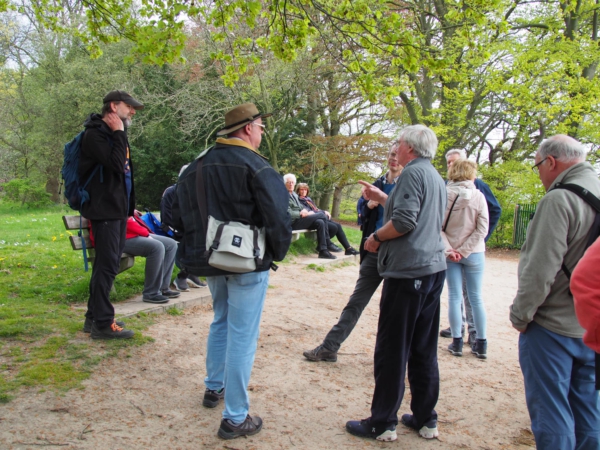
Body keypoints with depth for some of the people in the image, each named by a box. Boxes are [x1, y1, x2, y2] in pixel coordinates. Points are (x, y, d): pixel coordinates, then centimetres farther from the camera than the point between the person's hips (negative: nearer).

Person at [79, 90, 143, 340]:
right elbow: (116, 164, -25)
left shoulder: (112, 133, 18)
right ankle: (102, 323, -1)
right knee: (107, 265, -8)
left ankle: (94, 316, 23)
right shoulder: (95, 134, -11)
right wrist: (119, 133, -14)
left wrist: (129, 205, 18)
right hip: (104, 209, -10)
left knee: (107, 263, 13)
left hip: (117, 208, 10)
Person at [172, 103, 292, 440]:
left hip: (211, 261, 7)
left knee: (221, 322, 27)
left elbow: (180, 216, 12)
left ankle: (215, 387, 41)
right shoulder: (255, 165, -13)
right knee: (242, 336, 0)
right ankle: (235, 418, 8)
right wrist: (278, 254, -4)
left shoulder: (197, 166, 9)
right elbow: (278, 218, -19)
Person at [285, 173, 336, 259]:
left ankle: (323, 250, -16)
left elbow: (301, 207, 22)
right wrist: (301, 214, -11)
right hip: (293, 223, -8)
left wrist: (305, 211, -1)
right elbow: (288, 213, -14)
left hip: (300, 219, 8)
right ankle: (328, 244, -11)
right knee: (321, 215, -18)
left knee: (320, 222, -18)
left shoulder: (294, 194, 20)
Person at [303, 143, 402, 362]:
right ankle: (330, 347, 12)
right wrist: (368, 206, -5)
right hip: (374, 250, 5)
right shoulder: (378, 184, 12)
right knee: (356, 302, 8)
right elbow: (365, 218, 17)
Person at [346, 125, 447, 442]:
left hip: (407, 270, -9)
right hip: (434, 269, 9)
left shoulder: (413, 172, -10)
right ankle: (426, 420, 21)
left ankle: (382, 424, 7)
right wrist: (382, 198, 25)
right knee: (424, 350, 13)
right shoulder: (436, 178, 19)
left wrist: (376, 238, -6)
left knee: (392, 351, -1)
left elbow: (404, 221, -21)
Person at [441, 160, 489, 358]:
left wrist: (449, 249, -10)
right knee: (476, 297, 9)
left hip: (450, 254, 0)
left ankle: (457, 342, 12)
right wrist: (464, 250, -7)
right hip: (474, 253, 0)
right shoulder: (478, 196, -8)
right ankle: (481, 344, 16)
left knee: (454, 297, 8)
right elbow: (482, 229, -10)